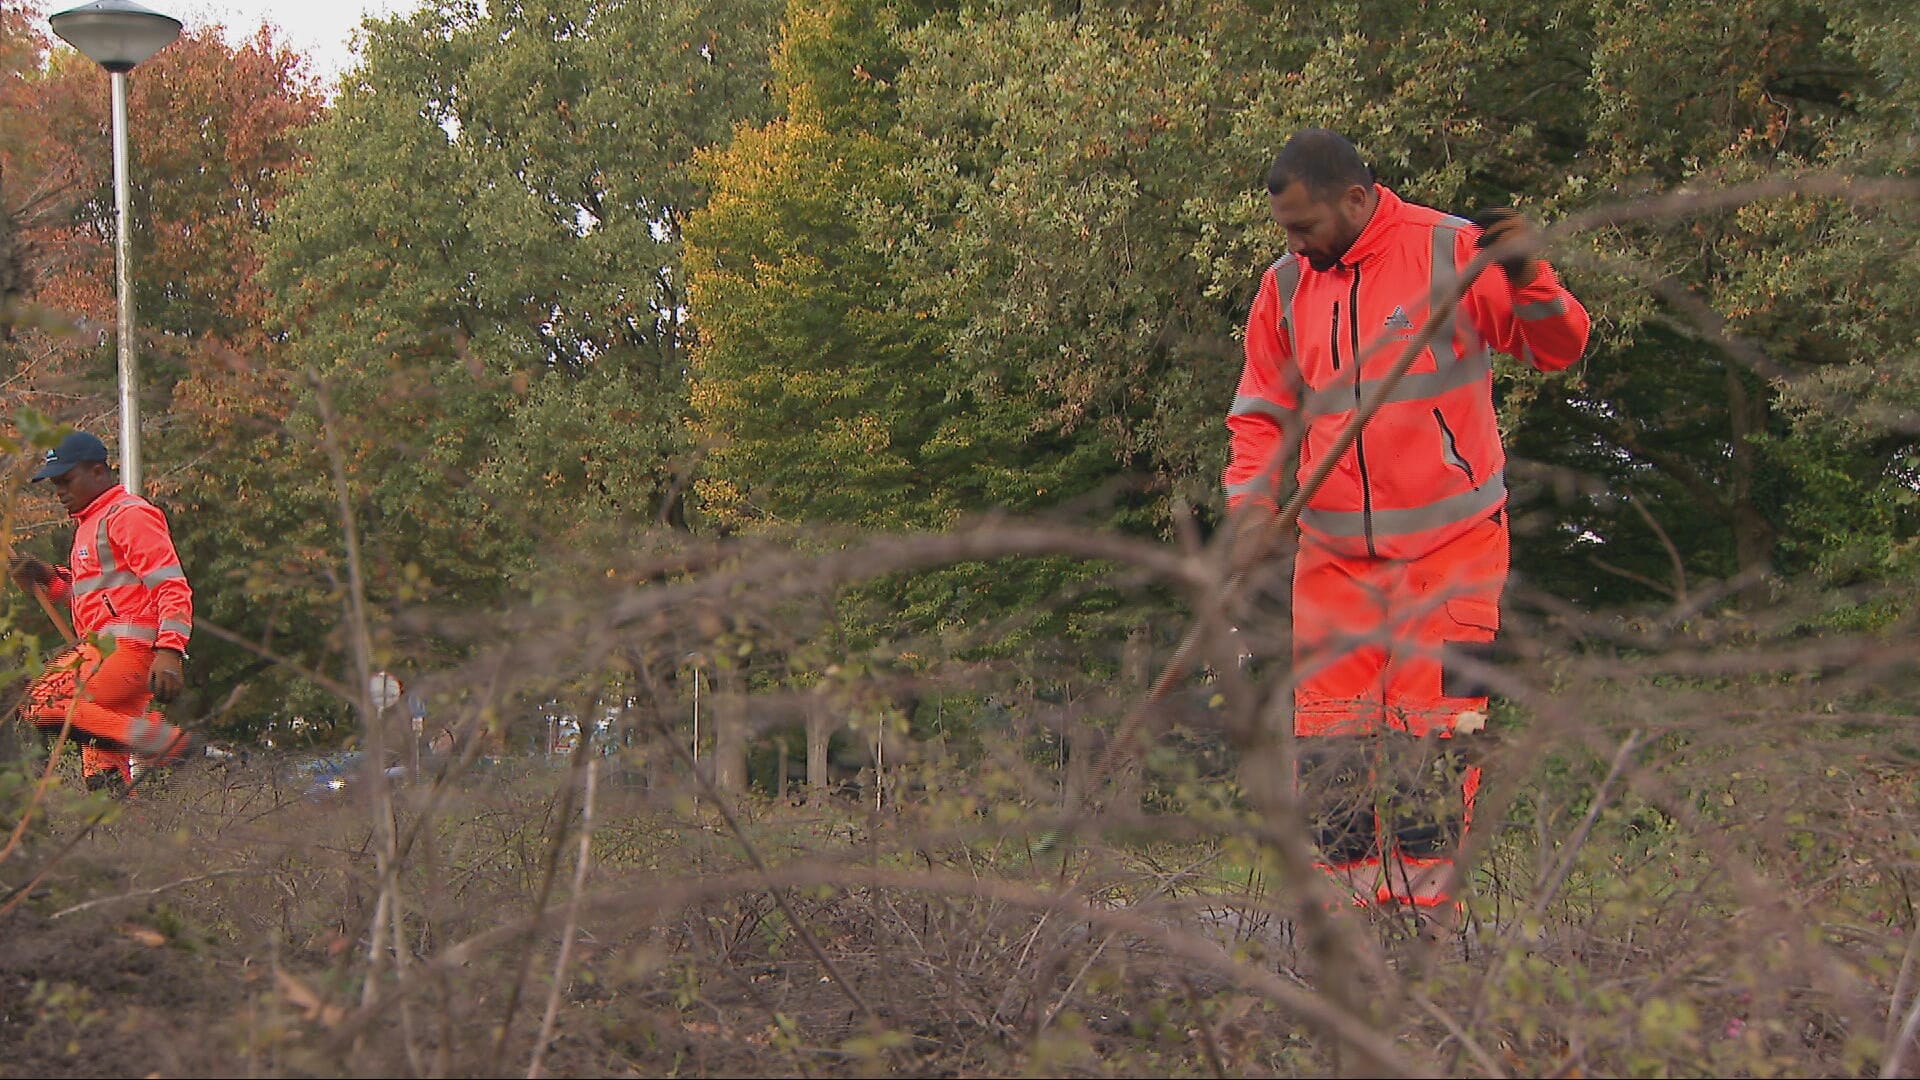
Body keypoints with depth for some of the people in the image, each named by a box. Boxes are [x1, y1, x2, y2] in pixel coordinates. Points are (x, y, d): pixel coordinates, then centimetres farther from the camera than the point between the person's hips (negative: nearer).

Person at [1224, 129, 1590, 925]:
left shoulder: (1453, 253, -5)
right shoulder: (1284, 287, 8)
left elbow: (1559, 348, -4)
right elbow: (1261, 414, 14)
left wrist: (1528, 282, -24)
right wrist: (1252, 502, -3)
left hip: (1448, 548, -4)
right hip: (1333, 555, 4)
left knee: (1434, 737, -6)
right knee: (1327, 739, 1)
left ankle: (1427, 908, 1)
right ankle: (1353, 904, 9)